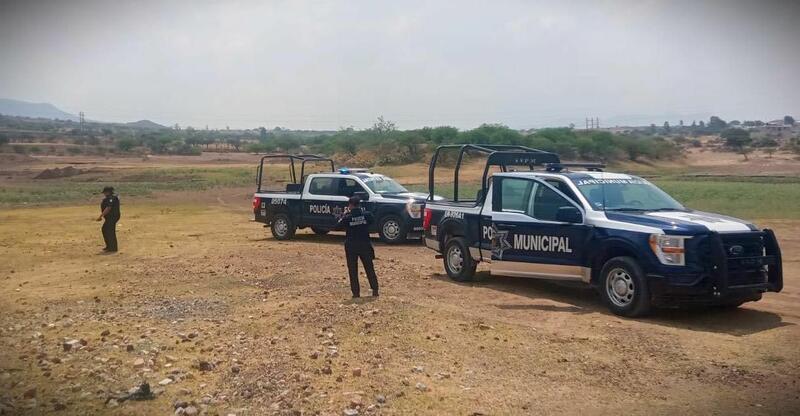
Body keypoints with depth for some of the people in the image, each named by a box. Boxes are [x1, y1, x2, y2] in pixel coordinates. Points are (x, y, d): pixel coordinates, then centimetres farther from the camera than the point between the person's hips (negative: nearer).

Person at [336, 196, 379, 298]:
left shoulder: (347, 217, -13)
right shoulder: (367, 214, -7)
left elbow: (338, 226, 0)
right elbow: (372, 221, 13)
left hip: (351, 246, -2)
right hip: (365, 245, 2)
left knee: (353, 270, 6)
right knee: (369, 268, 12)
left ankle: (356, 292, 4)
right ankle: (375, 290, 14)